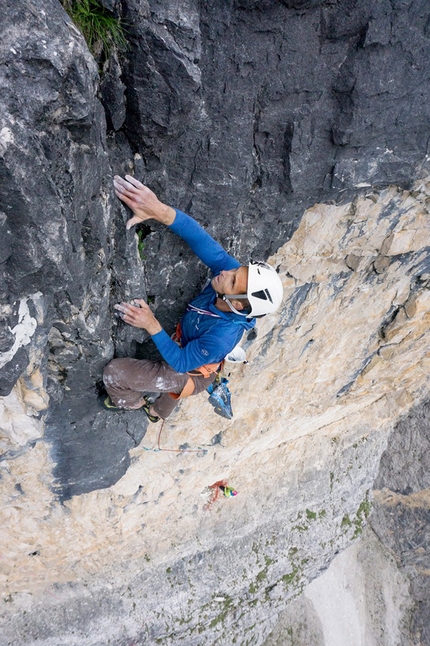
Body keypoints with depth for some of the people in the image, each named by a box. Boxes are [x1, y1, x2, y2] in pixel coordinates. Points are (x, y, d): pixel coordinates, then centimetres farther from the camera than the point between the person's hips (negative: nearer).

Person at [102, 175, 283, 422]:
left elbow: (181, 363, -32)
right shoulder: (231, 270, -31)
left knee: (114, 372, -9)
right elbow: (202, 240, -39)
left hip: (189, 375, -7)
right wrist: (160, 211, -55)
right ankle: (158, 412, 74)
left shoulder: (221, 337, -45)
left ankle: (133, 402, 26)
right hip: (186, 347, 7)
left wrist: (152, 325, -39)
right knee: (173, 383, 38)